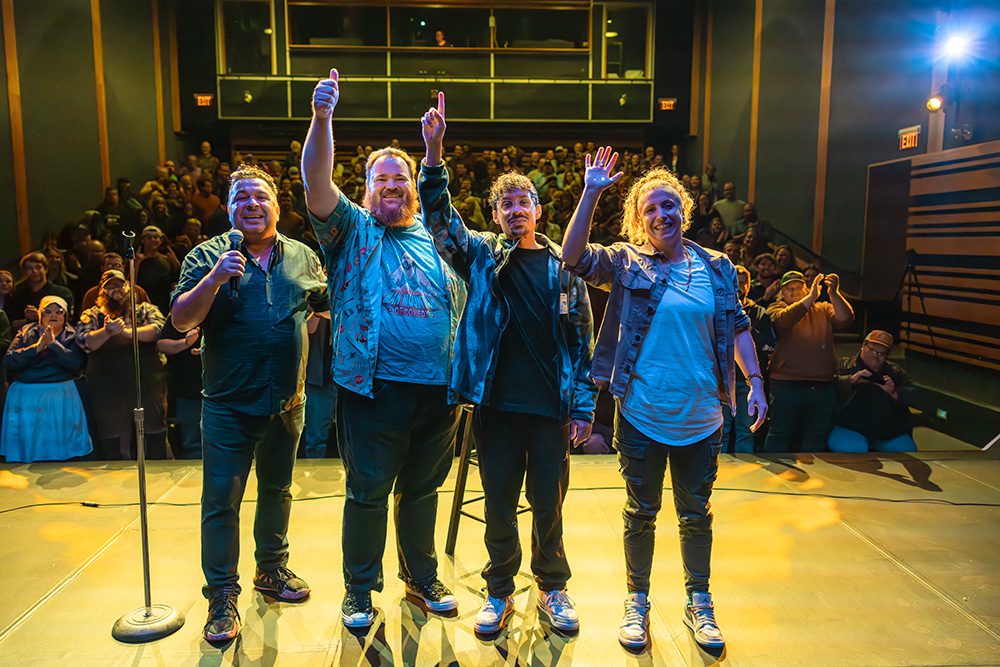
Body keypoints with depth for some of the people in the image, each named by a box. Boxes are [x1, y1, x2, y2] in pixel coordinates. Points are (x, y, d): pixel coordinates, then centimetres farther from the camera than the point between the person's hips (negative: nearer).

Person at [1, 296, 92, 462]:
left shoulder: (72, 336, 5)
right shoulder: (26, 333, 9)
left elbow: (76, 364, -12)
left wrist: (53, 343, -15)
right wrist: (37, 347, -13)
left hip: (61, 398, -1)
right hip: (25, 395, 2)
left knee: (59, 446, -3)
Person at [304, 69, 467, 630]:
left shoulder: (435, 235, 12)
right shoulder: (351, 230, 2)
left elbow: (463, 301, 16)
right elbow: (317, 180, -14)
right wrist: (322, 117, -26)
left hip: (438, 388, 4)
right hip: (376, 388, -3)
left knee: (422, 490, 17)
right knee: (367, 493, 7)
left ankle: (422, 578, 35)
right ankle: (360, 589, 26)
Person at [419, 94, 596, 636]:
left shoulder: (564, 266, 3)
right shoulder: (481, 255, 4)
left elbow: (582, 340, 2)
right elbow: (440, 218, -10)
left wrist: (583, 407, -2)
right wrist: (434, 155, -23)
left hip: (550, 407, 0)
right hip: (495, 403, 0)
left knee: (549, 503, 11)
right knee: (499, 503, 12)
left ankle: (552, 587, 33)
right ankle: (499, 591, 30)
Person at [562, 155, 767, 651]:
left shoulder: (716, 267, 5)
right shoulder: (626, 263, -3)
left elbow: (737, 327, 9)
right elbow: (573, 256, -16)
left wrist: (755, 380, 0)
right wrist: (591, 192, -21)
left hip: (700, 418, 2)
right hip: (641, 416, -2)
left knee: (696, 514, 15)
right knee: (642, 512, 12)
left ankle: (698, 603, 35)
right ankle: (637, 601, 31)